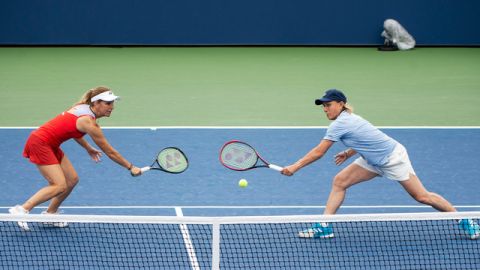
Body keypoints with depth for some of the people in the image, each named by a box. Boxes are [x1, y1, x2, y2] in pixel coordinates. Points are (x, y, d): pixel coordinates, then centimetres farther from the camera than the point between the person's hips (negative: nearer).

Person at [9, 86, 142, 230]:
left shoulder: (83, 107, 5)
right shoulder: (89, 123, -20)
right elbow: (109, 152, -12)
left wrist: (88, 148, 31)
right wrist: (131, 167, -4)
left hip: (50, 145, 10)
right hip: (39, 143, -10)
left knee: (72, 179, 9)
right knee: (60, 186, -17)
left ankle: (49, 213, 19)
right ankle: (22, 210, -16)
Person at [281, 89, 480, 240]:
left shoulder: (340, 124, -25)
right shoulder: (348, 118, 2)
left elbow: (318, 152, -23)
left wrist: (295, 167, -18)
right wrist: (348, 153, 9)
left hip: (393, 157, -10)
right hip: (375, 161, 10)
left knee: (422, 197, -4)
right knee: (339, 182, -2)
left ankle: (463, 220, 13)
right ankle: (324, 226, -2)